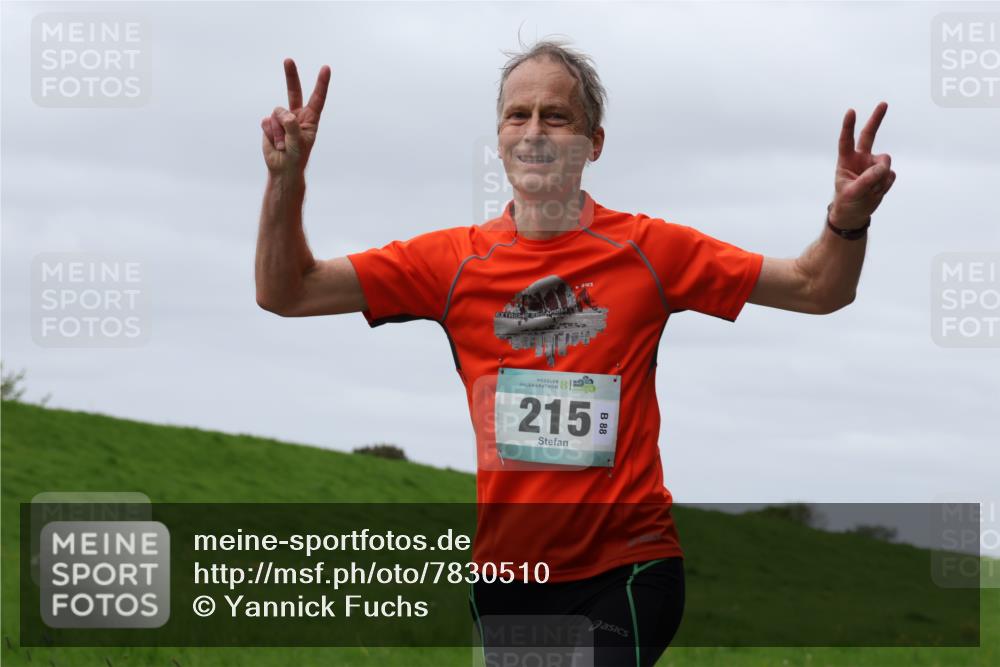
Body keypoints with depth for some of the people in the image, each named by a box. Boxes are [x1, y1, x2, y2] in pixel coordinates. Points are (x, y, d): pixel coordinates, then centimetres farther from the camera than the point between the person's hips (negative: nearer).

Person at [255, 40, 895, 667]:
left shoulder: (650, 250, -1)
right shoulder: (453, 260, 2)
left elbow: (817, 289, 1)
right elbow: (286, 292, 1)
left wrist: (848, 218, -20)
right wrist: (287, 178, -16)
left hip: (626, 571, -3)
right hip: (504, 573, 3)